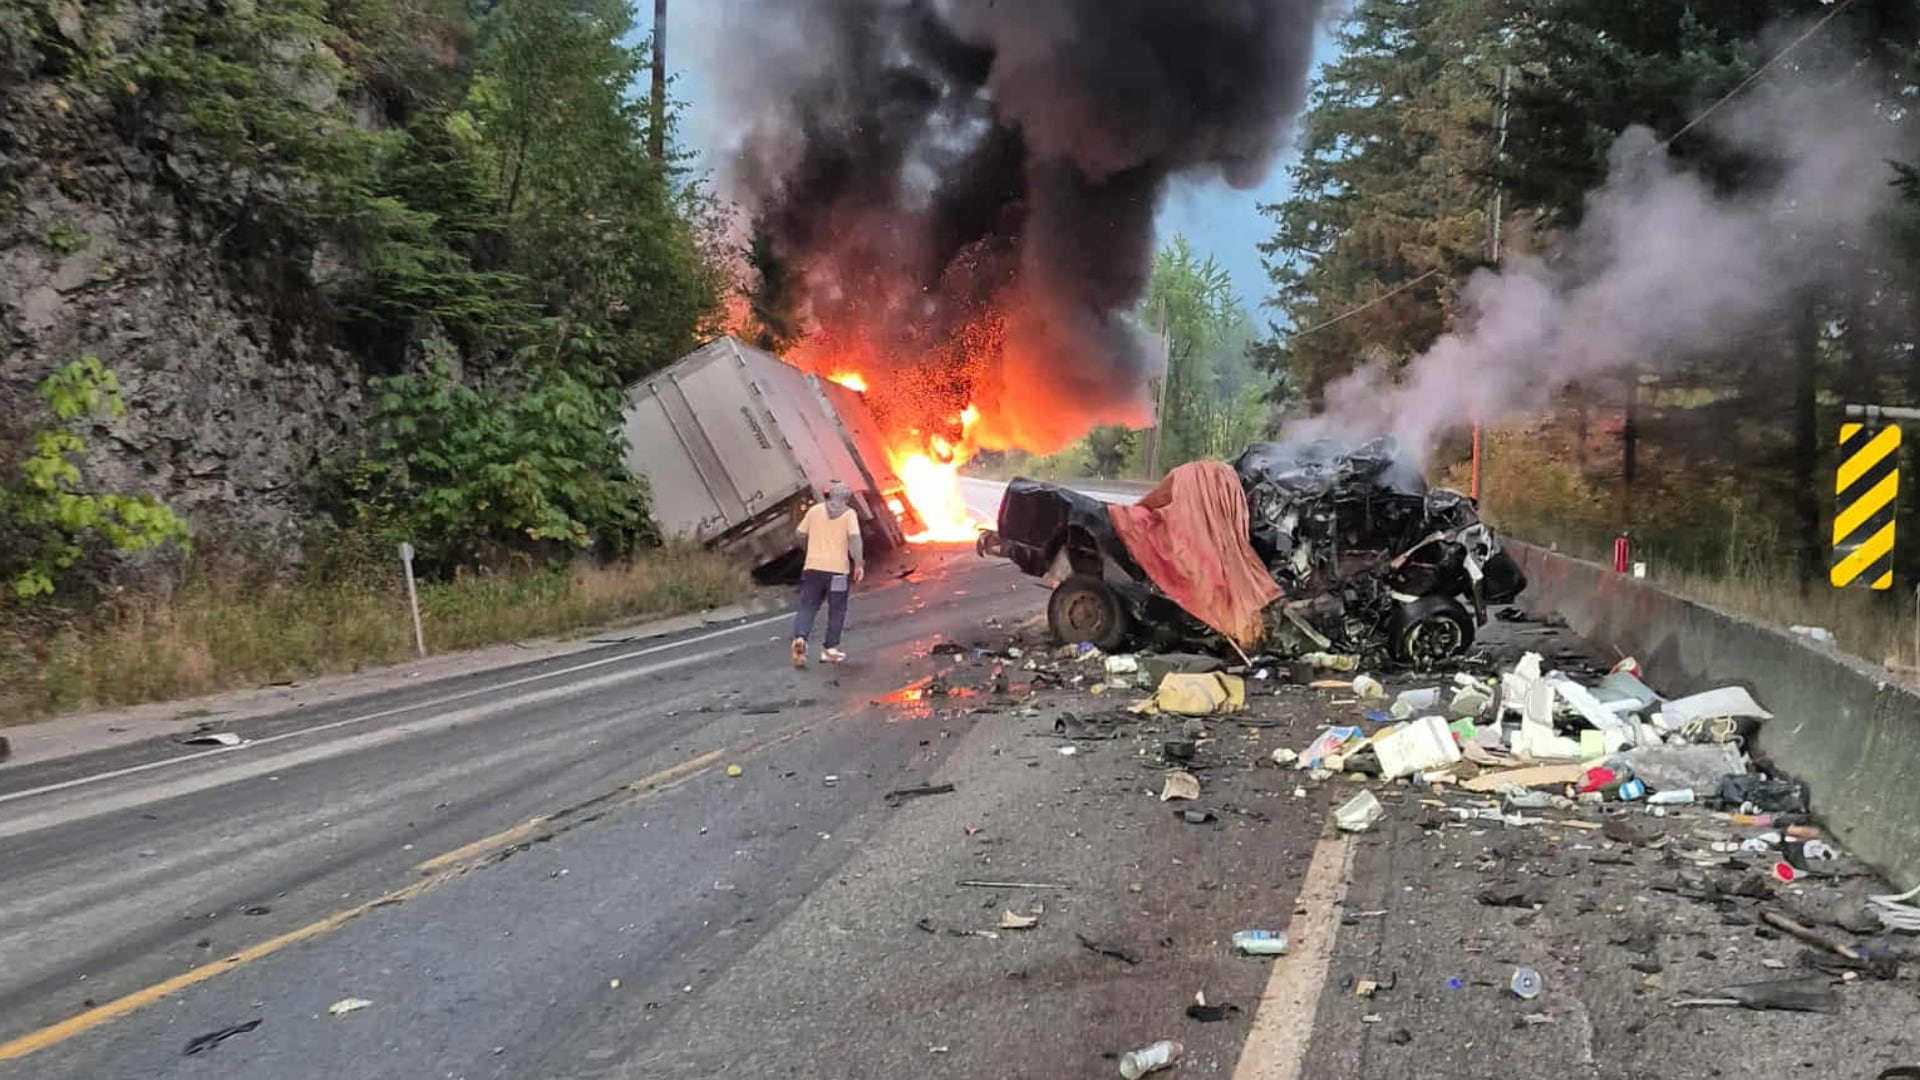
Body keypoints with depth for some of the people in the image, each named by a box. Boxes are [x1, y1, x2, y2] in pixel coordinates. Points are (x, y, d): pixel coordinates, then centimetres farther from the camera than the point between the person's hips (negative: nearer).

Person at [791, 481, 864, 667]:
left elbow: (801, 533, 14)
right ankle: (830, 649, 8)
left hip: (813, 566, 2)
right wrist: (859, 564, -13)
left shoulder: (815, 510, 9)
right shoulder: (849, 513, 0)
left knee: (807, 607, 6)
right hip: (838, 568, -2)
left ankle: (800, 637, -17)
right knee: (836, 610, 9)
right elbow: (854, 538, -13)